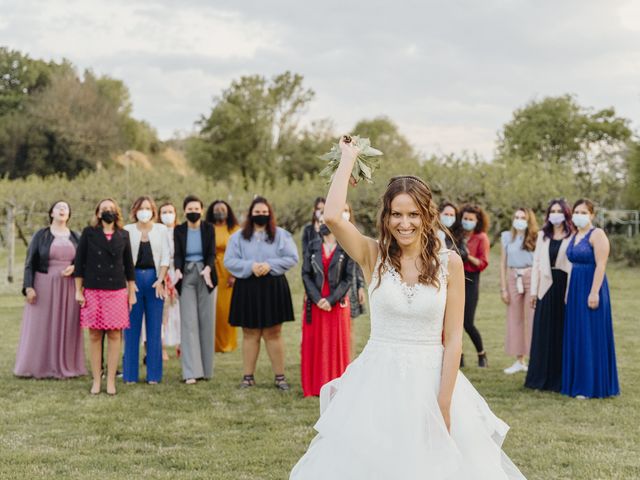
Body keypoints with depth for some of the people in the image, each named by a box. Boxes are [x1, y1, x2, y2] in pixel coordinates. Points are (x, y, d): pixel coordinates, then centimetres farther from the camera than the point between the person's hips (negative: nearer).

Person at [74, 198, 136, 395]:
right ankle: (96, 380, 9)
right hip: (93, 291, -1)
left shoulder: (123, 235, 8)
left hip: (117, 291, 1)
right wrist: (78, 291, 0)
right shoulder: (89, 233, 3)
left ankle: (111, 380, 5)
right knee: (94, 335, 2)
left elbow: (129, 265, 11)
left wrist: (132, 293, 9)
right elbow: (79, 262, 4)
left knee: (114, 335, -1)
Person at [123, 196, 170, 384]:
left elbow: (166, 257, 5)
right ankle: (130, 374, 7)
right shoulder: (127, 230, 5)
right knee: (132, 327, 1)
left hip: (154, 279, 1)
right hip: (133, 278, -1)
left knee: (154, 327, 2)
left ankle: (153, 374, 7)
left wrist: (160, 280, -6)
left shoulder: (161, 230, 8)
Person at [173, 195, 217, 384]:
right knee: (188, 322, -7)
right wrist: (177, 269, -24)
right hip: (187, 276, -1)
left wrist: (208, 269, -25)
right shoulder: (179, 230, 3)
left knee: (206, 321, 3)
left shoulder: (209, 229, 3)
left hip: (205, 275, 1)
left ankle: (206, 368, 13)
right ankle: (191, 372, -10)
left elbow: (212, 253, -5)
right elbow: (177, 255, -3)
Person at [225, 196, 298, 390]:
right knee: (250, 334, 4)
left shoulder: (281, 235, 5)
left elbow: (292, 258, -2)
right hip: (247, 289, 1)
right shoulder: (238, 237, 7)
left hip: (273, 288, -1)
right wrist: (250, 266, -16)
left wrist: (270, 265, -15)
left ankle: (279, 376, 7)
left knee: (273, 333, 2)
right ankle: (248, 376, 10)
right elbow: (229, 261, -1)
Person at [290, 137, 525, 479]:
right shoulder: (374, 256, -3)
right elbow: (332, 217, -22)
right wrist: (348, 158, -9)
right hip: (378, 383, 0)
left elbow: (452, 338, -3)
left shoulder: (449, 263, -3)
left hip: (432, 382, 0)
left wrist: (444, 403, -9)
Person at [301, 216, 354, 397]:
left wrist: (331, 300, -15)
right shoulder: (313, 246, 7)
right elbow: (305, 274, 2)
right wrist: (317, 299, -11)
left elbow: (348, 278, -5)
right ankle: (314, 385, 9)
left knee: (337, 344, 1)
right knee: (313, 343, 3)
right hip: (315, 303, 2)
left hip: (337, 303, -2)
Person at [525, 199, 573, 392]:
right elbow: (536, 263, 13)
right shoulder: (542, 235, 15)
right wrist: (534, 290, 6)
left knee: (562, 333, 0)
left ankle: (559, 378, 7)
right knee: (543, 333, 5)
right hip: (546, 288, 4)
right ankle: (541, 377, 12)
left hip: (564, 287, -4)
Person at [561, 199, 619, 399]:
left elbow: (601, 265, -18)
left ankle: (592, 386, 0)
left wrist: (594, 292, -24)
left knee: (591, 336, -5)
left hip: (591, 287, -8)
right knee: (576, 336, 10)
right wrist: (569, 292, 12)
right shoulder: (574, 236, 14)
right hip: (575, 289, 9)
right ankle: (578, 381, 18)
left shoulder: (597, 234, -11)